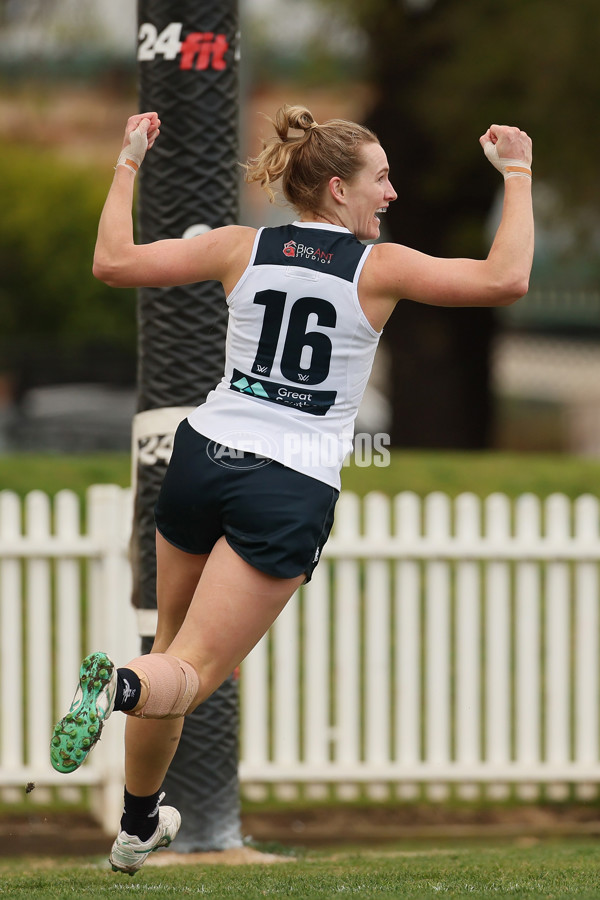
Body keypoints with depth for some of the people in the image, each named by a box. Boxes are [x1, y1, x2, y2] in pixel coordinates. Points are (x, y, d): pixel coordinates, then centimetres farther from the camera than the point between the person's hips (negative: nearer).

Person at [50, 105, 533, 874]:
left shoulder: (240, 248, 4)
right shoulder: (379, 267, -4)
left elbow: (113, 263, 4)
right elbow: (505, 279, -11)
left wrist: (128, 164, 17)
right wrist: (516, 175, 1)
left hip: (205, 455, 4)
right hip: (292, 491, -4)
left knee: (174, 643, 23)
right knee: (192, 672, -4)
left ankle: (138, 826, 29)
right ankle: (122, 686, -39)